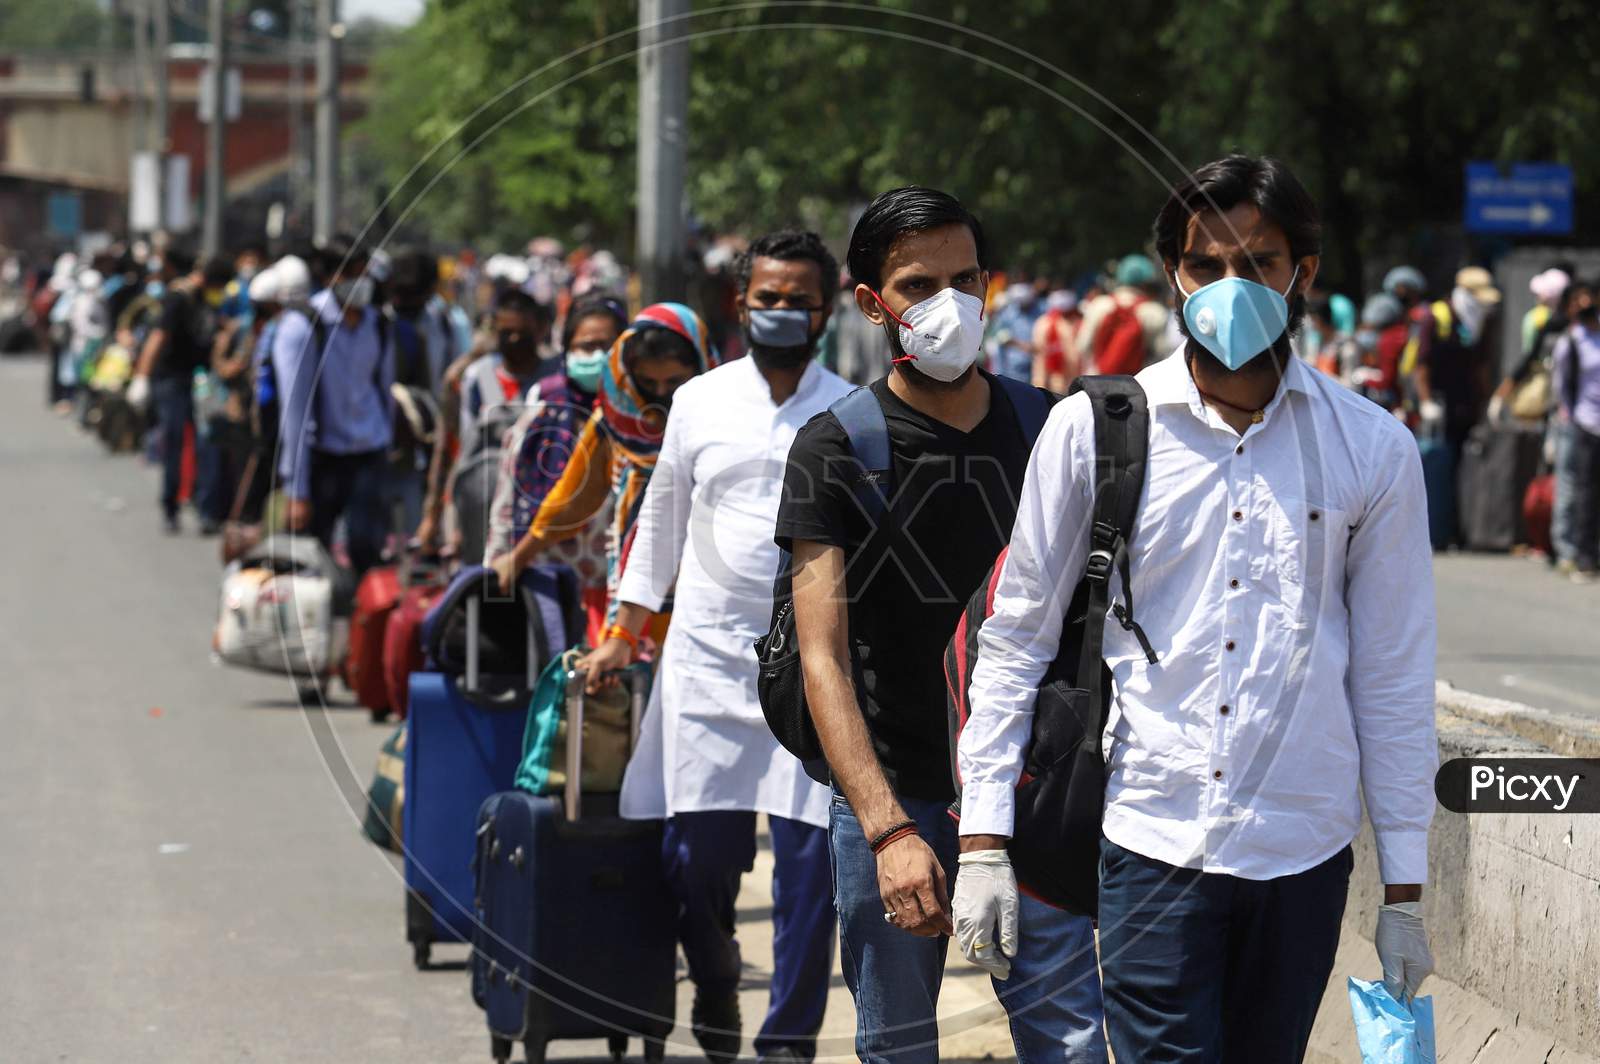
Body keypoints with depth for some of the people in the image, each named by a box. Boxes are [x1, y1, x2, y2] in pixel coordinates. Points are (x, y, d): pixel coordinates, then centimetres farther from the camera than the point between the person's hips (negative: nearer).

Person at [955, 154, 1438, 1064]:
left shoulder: (1372, 451, 5)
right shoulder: (1095, 428, 2)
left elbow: (1394, 678, 9)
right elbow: (1016, 640, 6)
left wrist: (1405, 888, 8)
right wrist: (986, 835, 1)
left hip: (1303, 851, 2)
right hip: (1148, 842, -1)